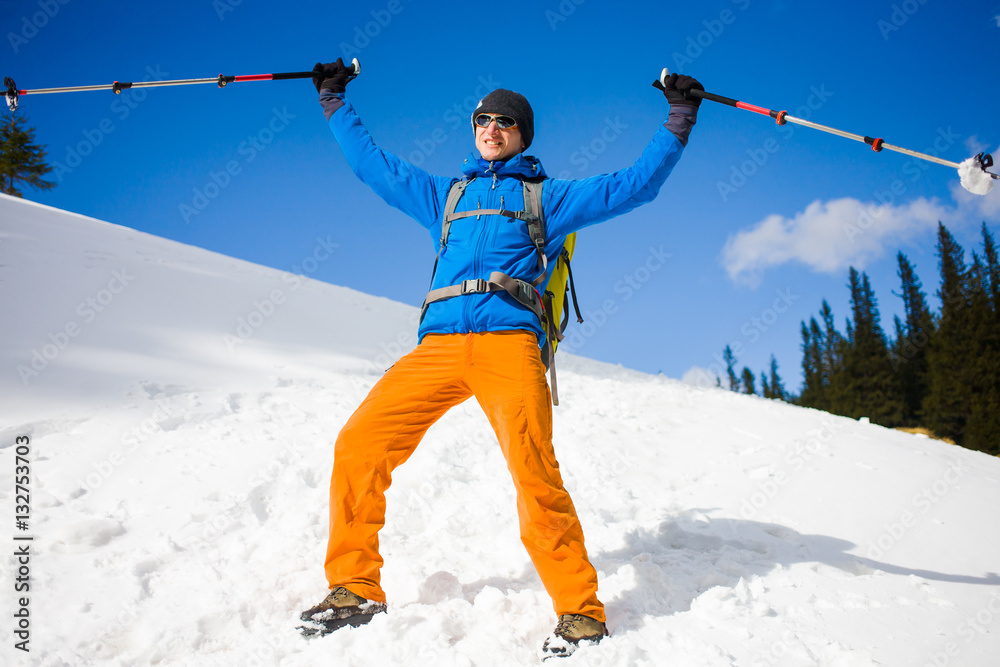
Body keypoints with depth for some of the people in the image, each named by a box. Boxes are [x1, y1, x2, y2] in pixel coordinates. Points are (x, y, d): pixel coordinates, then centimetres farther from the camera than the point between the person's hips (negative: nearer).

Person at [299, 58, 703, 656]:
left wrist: (679, 118, 16)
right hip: (439, 345, 4)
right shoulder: (446, 195, 31)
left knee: (534, 473, -23)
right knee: (359, 444, -11)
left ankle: (580, 608, -9)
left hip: (509, 342, -3)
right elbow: (374, 164, 36)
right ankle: (356, 588, 4)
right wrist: (335, 102, 40)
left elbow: (634, 185, 19)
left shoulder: (548, 196, 23)